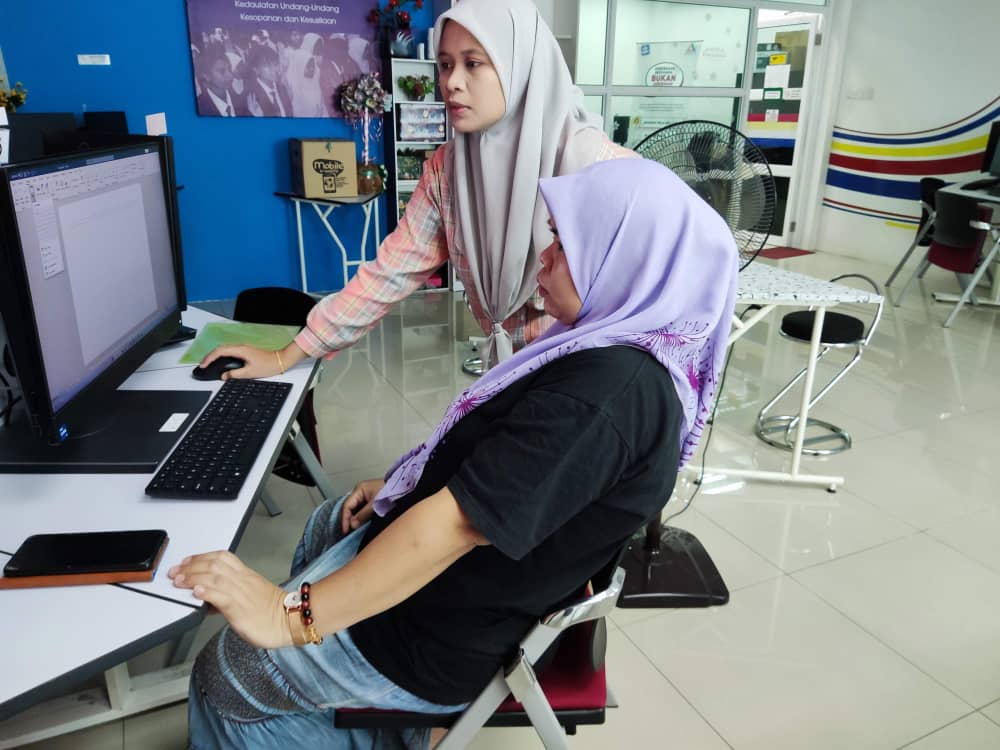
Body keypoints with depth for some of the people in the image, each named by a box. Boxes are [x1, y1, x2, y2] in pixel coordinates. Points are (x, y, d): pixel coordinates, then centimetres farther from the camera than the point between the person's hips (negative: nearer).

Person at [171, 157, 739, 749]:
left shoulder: (608, 391, -34)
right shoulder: (622, 350, -1)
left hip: (443, 639, -9)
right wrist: (407, 489, 6)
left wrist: (290, 615, -27)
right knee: (325, 527, 33)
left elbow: (454, 523, -34)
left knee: (221, 677, 8)